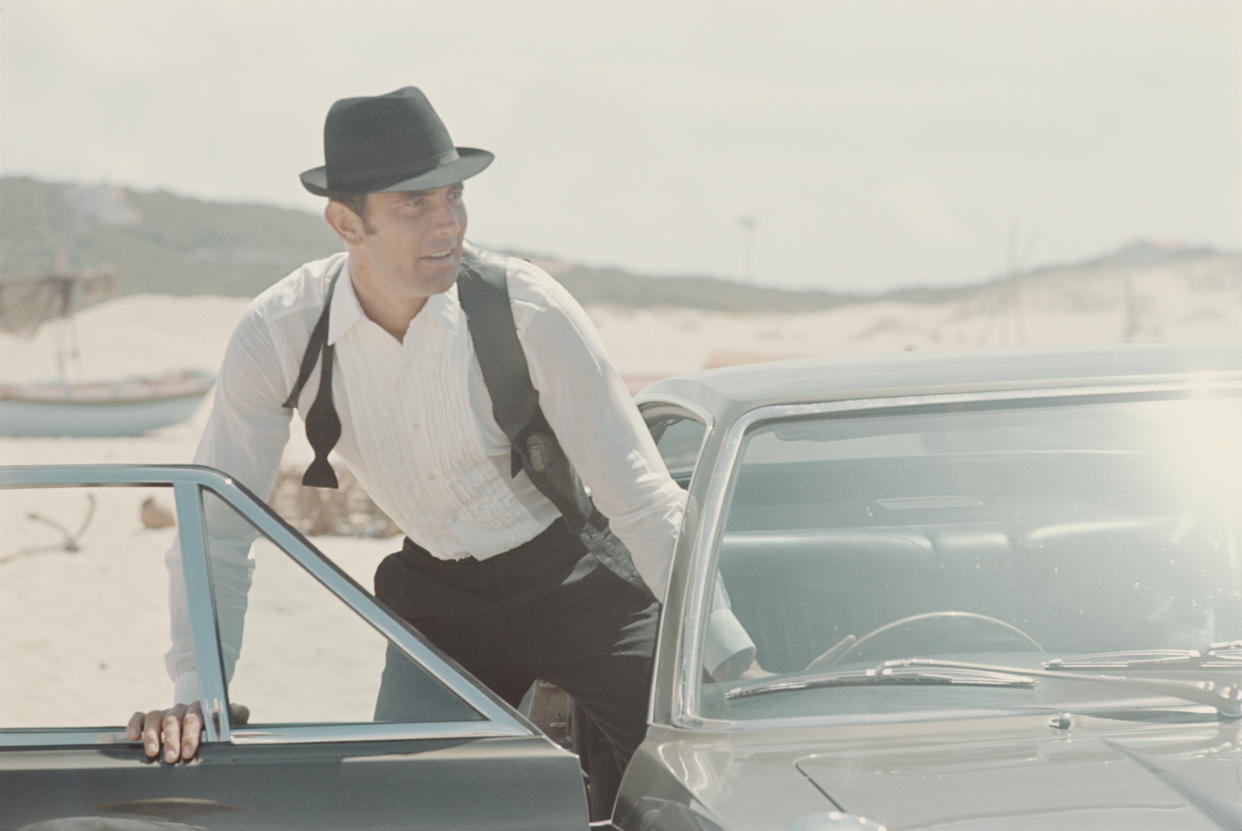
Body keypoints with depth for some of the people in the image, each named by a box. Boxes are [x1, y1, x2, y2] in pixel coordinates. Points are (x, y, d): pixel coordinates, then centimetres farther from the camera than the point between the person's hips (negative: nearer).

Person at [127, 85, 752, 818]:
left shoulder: (528, 310, -25)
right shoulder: (278, 337, -18)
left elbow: (644, 499, -24)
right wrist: (195, 695, -24)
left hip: (571, 580, -2)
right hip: (436, 596, 2)